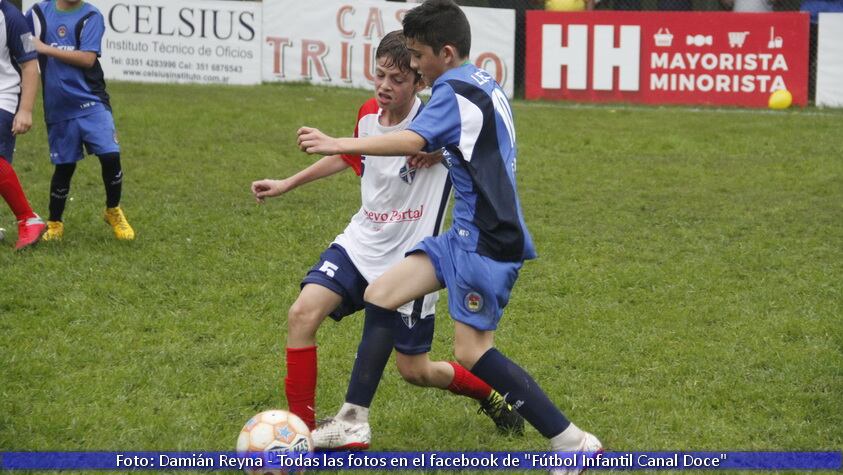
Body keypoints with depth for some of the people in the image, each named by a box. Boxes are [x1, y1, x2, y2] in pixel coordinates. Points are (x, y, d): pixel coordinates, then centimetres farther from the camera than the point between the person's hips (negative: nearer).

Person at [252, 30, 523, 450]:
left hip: (410, 258, -5)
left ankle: (490, 392, 35)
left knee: (414, 370, 6)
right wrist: (286, 184, 25)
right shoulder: (368, 115, -1)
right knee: (302, 314, -17)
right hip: (361, 243, 5)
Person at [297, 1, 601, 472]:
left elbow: (413, 140, -32)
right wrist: (441, 151, 19)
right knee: (379, 295, 5)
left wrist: (338, 144, -34)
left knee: (472, 351, -9)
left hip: (487, 241, -10)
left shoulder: (455, 90, -15)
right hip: (468, 235, 10)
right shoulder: (486, 84, 14)